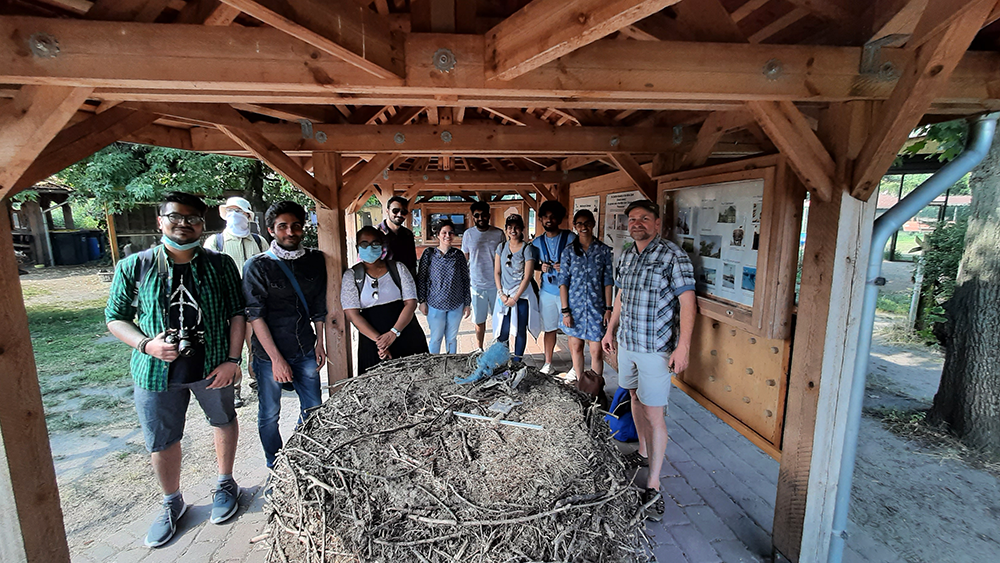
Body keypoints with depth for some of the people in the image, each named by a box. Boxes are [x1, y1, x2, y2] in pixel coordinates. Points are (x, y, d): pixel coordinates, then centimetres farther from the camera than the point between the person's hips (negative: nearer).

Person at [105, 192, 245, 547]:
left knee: (224, 422, 17)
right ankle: (172, 504, 38)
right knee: (161, 441, 13)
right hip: (157, 370, 1)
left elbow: (237, 313, -3)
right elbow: (115, 318, 3)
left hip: (212, 365, 0)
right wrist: (146, 344, -16)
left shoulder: (220, 265, -5)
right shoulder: (134, 267, -4)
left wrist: (232, 360, -9)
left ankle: (225, 485, 41)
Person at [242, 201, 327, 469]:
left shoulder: (315, 260, 3)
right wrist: (276, 358, -15)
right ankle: (275, 467, 33)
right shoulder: (257, 266, -9)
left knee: (313, 409, 12)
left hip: (306, 351, 4)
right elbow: (256, 316, -13)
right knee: (269, 415, 11)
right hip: (269, 355, -3)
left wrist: (320, 342, 9)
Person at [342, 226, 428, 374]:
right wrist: (378, 339, -17)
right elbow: (352, 314, -7)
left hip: (407, 337, 1)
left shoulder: (398, 268, 3)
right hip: (372, 342, -1)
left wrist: (394, 332, -17)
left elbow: (411, 302, -4)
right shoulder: (351, 275, 1)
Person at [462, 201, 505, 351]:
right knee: (479, 321, 8)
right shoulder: (468, 235, 1)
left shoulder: (498, 234, 0)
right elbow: (464, 260, 9)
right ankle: (479, 350, 25)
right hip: (477, 285, 0)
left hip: (496, 284, 0)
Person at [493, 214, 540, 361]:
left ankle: (517, 362, 20)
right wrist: (501, 294, -4)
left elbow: (527, 276, -9)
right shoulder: (502, 247, 8)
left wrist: (515, 298, -11)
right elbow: (497, 272, 8)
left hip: (522, 295, -3)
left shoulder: (527, 249, -5)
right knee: (503, 330, 1)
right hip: (504, 295, 3)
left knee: (520, 330, 5)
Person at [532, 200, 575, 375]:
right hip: (547, 292, 3)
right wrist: (541, 267, -3)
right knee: (549, 328, 11)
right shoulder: (537, 242, 9)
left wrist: (565, 267, -20)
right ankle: (548, 363, 27)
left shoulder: (570, 238, -4)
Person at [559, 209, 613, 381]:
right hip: (574, 306, 1)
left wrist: (608, 308, -2)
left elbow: (608, 281, 3)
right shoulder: (569, 251, 1)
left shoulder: (603, 250, 2)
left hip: (596, 307, -1)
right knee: (576, 347, 11)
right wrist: (565, 310, -5)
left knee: (596, 351, -2)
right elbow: (563, 282, 0)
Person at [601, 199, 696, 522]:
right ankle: (643, 452, 41)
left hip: (655, 349, -7)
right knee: (635, 398, 20)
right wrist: (610, 330, 20)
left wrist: (683, 346, -20)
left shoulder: (673, 256, -12)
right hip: (627, 344, 7)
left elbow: (687, 303, -15)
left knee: (653, 414, -4)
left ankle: (653, 486, 6)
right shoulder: (626, 257, 9)